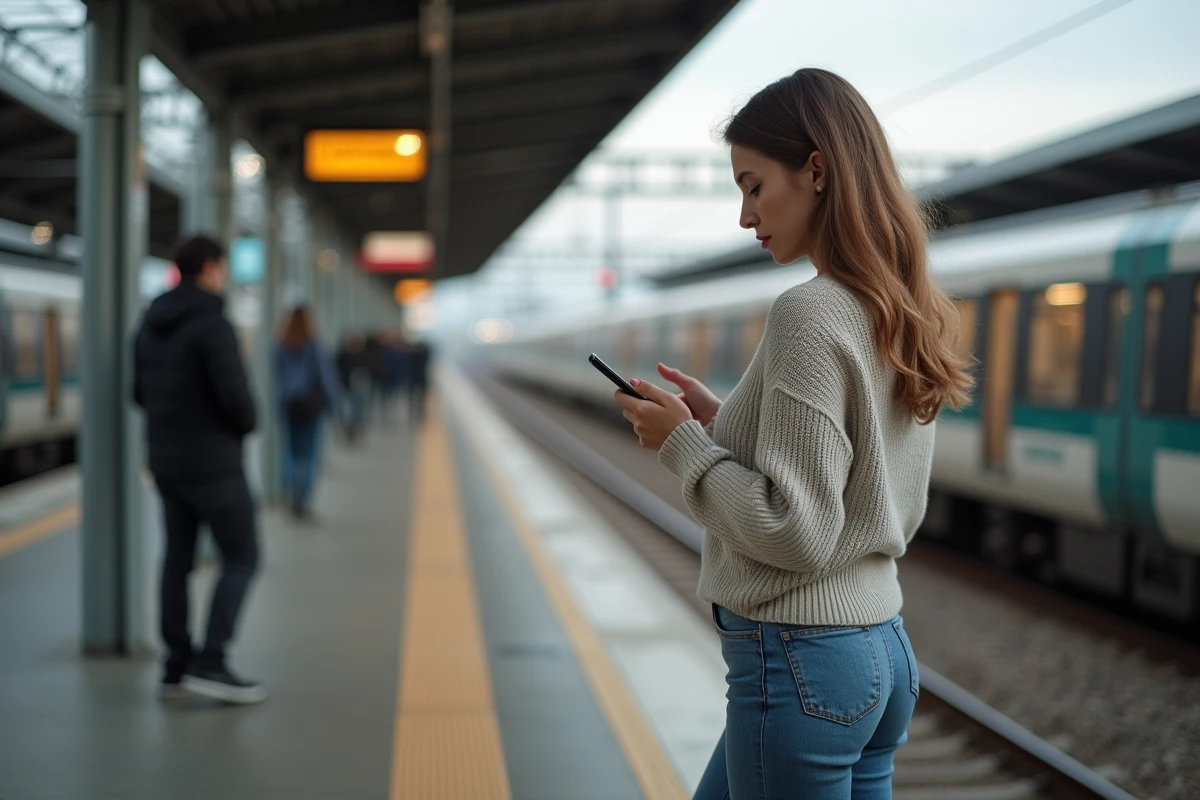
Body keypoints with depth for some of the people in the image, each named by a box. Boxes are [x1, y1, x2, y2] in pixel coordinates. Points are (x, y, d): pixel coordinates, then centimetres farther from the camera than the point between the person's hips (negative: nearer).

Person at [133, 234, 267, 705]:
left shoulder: (150, 325, 8)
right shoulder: (212, 324, -18)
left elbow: (141, 394, 14)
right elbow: (235, 395, -22)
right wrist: (248, 424, -1)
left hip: (166, 462, 8)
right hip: (213, 462, -8)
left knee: (178, 559, 11)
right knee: (241, 558, 1)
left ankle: (177, 668, 13)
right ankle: (211, 664, -6)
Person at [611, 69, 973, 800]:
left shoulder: (811, 315, -18)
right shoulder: (903, 320, 8)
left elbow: (795, 532, -21)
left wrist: (684, 443, -9)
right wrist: (722, 422, 10)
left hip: (802, 661, -9)